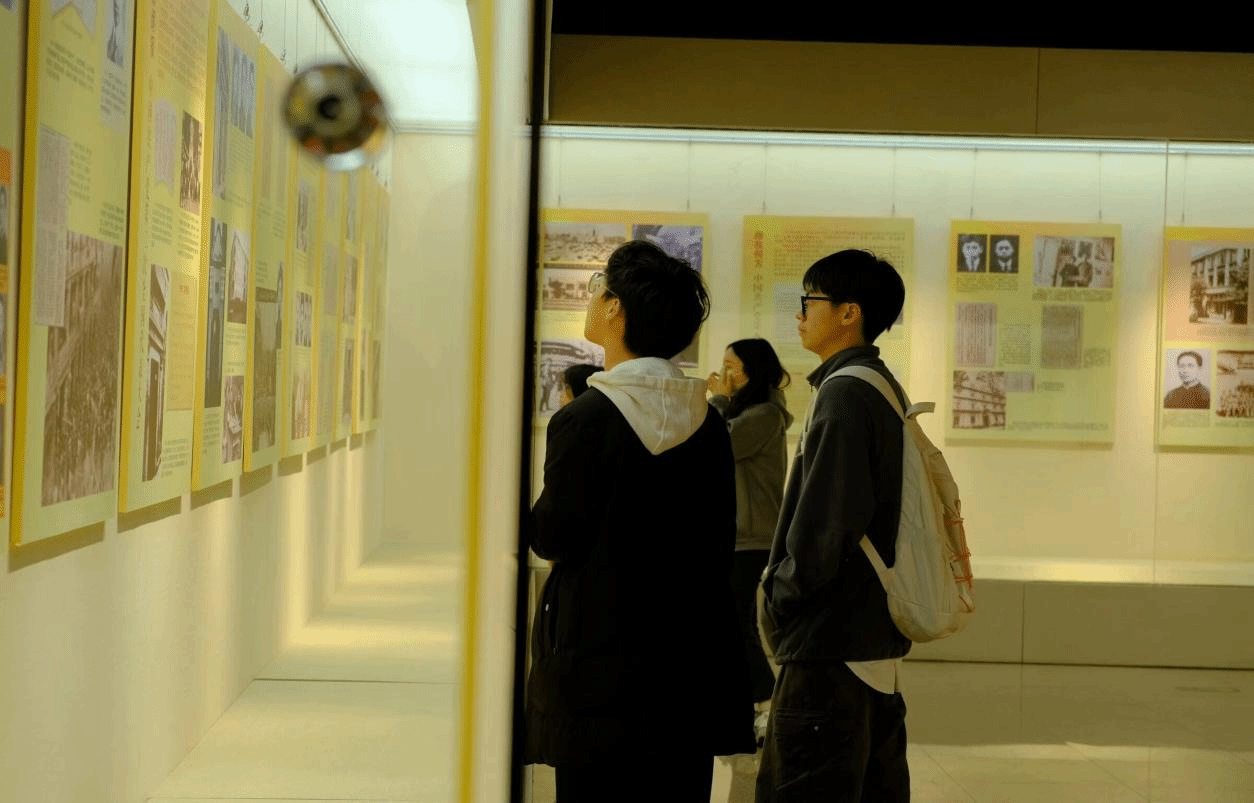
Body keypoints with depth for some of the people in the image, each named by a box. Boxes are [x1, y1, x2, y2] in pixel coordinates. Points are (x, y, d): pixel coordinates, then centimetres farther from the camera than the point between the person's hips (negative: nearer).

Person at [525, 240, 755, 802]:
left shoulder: (584, 420, -14)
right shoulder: (708, 421, 4)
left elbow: (551, 539, -7)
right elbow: (721, 544, 9)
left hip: (602, 665, -5)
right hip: (693, 668, 6)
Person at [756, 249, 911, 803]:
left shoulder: (843, 392, -15)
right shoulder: (887, 389, 14)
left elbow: (821, 525, -21)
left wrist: (779, 596, -7)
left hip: (830, 645, -10)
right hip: (879, 638, 10)